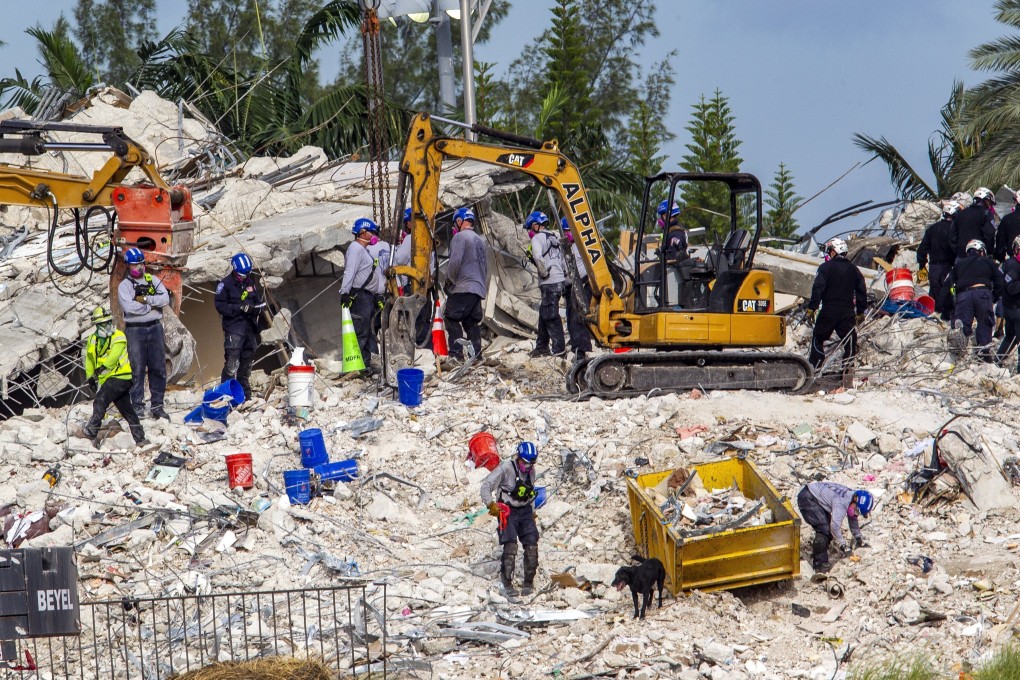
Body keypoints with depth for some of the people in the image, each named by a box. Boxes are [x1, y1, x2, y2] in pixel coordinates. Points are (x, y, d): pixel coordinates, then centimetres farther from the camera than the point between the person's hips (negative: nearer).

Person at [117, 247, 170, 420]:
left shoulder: (154, 280, 11)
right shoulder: (124, 285, 0)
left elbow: (165, 299, -4)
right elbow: (129, 307, -15)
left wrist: (145, 299, -13)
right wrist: (151, 306, -9)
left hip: (155, 328, 3)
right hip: (135, 330, -3)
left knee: (158, 368, 4)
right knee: (137, 369, -4)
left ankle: (157, 405, 11)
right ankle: (137, 406, 1)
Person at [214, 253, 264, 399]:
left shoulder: (251, 283, 15)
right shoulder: (226, 284, -4)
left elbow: (259, 303, 19)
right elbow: (220, 306, -10)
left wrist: (256, 308, -5)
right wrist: (240, 308, -19)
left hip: (250, 326, 6)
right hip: (233, 327, -6)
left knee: (247, 362, 12)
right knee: (232, 363, -15)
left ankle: (245, 395, 20)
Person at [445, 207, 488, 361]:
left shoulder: (460, 237, -7)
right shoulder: (480, 240, 19)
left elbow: (455, 261, -17)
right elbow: (485, 266, 22)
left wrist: (450, 279, -3)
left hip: (461, 288, -8)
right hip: (478, 289, 8)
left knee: (453, 320, -6)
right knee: (473, 323, 10)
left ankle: (456, 353, -15)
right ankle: (476, 355, 7)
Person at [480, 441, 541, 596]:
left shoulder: (531, 471, 7)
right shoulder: (506, 468, -14)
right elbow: (486, 485, -14)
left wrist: (532, 511, 21)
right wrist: (491, 504, -24)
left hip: (525, 511, 6)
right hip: (507, 511, -6)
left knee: (531, 546, -4)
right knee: (510, 546, -18)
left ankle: (528, 583, 6)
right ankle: (507, 583, -12)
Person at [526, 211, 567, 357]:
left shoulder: (537, 238, -7)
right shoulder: (554, 238, 19)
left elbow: (538, 257, -24)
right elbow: (562, 259, 21)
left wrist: (544, 273, -12)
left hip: (549, 283, -9)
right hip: (559, 280, 9)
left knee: (550, 316, -6)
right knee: (544, 314, 16)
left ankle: (559, 347, -8)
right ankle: (541, 347, 20)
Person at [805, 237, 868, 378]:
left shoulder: (826, 267, -5)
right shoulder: (853, 269, 10)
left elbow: (818, 289, -12)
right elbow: (862, 291, 13)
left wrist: (811, 308, -9)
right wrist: (860, 312, 20)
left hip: (829, 311, -3)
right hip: (848, 312, 3)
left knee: (818, 339, 8)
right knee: (849, 341, 6)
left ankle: (814, 366, 6)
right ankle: (848, 367, 0)